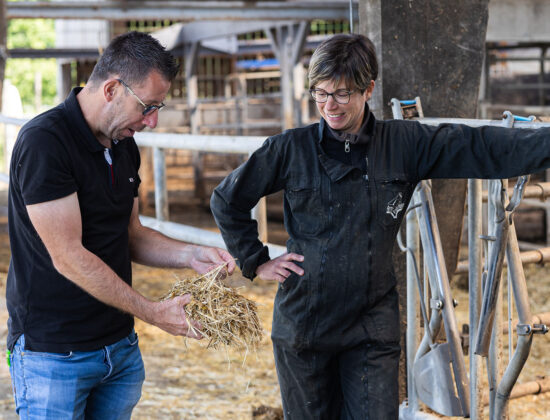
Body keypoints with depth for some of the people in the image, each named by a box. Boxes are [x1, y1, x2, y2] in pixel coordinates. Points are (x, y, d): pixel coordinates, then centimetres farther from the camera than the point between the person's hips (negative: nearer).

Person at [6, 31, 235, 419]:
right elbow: (68, 257, -22)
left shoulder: (124, 145, 9)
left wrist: (190, 255, -1)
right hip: (54, 354, -7)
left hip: (120, 344, 8)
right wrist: (153, 312, -18)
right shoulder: (44, 142, -19)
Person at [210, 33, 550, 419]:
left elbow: (485, 148, -6)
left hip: (372, 327, 0)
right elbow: (227, 200, 9)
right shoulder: (291, 150, -2)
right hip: (302, 325, 0)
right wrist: (256, 261, 4)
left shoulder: (404, 145, 0)